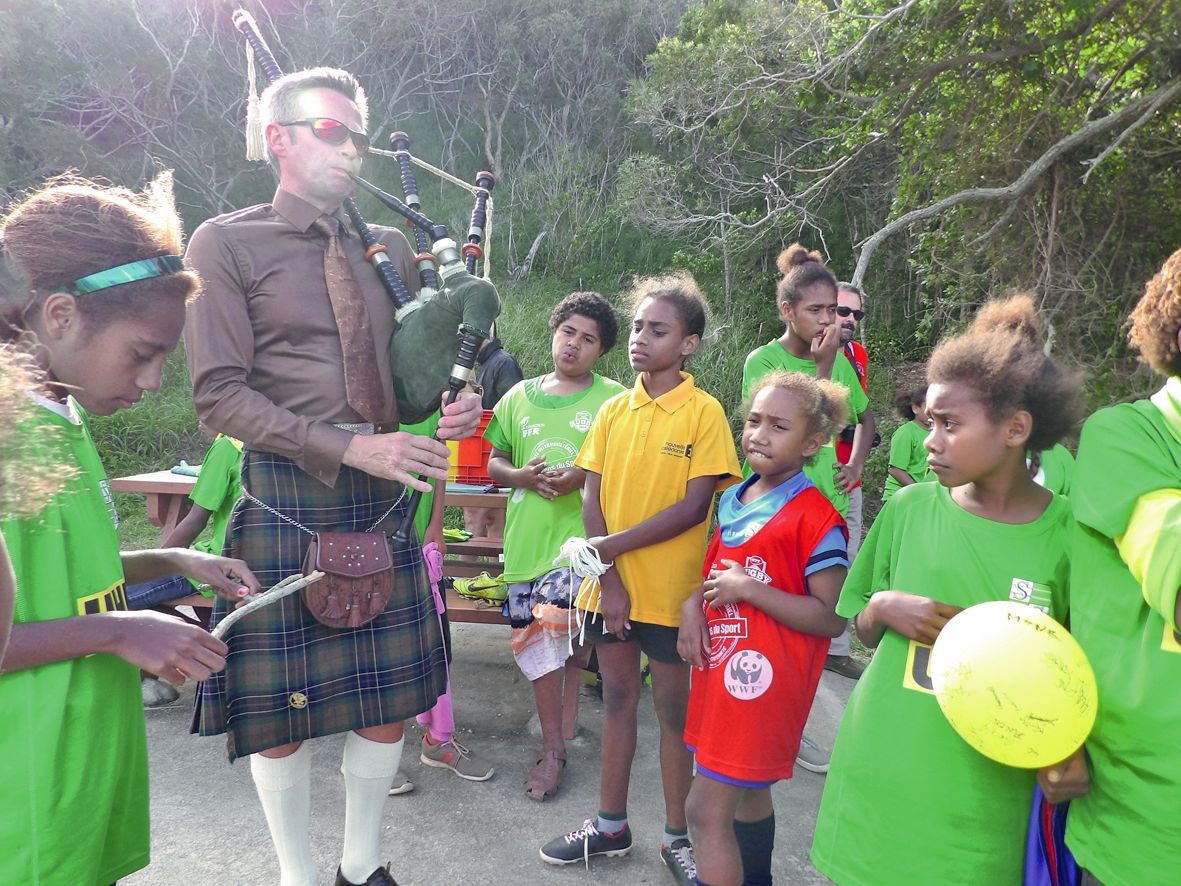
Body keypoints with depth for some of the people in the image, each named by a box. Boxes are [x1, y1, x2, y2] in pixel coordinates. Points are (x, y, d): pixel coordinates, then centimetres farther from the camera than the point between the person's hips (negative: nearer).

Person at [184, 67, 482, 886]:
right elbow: (220, 392, -11)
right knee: (280, 706, 8)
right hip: (287, 496, -4)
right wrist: (353, 447, -20)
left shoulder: (391, 249, 11)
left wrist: (456, 406, -7)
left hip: (383, 496, 5)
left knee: (390, 691, 12)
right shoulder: (227, 243, -3)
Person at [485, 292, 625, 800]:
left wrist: (585, 475, -18)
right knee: (537, 641, 8)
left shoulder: (614, 399, 0)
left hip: (582, 533, -4)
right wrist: (521, 476, -7)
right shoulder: (519, 397, 11)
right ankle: (553, 748, 24)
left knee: (558, 619, -19)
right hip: (527, 539, 4)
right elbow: (494, 462, 14)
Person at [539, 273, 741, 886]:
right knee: (617, 698, 16)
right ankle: (610, 825, 32)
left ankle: (677, 835, 27)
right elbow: (593, 499, 2)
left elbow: (695, 506, -14)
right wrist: (610, 579, -7)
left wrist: (615, 546, -16)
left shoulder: (704, 412, -8)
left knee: (673, 708, 9)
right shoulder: (613, 410, 5)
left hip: (670, 589, -4)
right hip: (610, 585, 4)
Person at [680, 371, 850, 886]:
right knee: (747, 793, 24)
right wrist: (693, 607, -1)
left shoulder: (815, 519, -16)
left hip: (764, 676, -8)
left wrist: (747, 589, -21)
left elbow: (831, 619, -18)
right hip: (721, 666, 8)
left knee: (705, 809, -5)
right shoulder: (732, 501, 7)